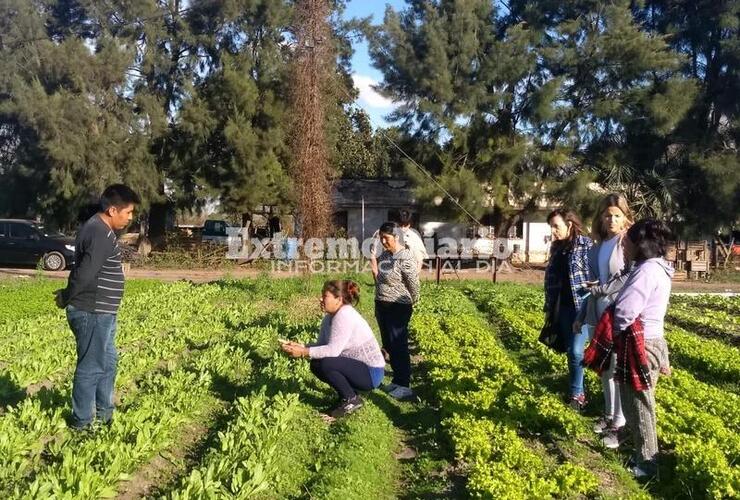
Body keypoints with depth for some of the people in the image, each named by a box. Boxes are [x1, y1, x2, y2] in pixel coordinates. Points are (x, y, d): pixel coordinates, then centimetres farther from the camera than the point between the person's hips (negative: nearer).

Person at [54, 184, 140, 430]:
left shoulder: (99, 229, 12)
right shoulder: (100, 235, -22)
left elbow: (82, 271, 17)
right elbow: (85, 274, -28)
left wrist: (67, 296, 9)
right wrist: (66, 298, -14)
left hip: (100, 312, 10)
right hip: (92, 313, -10)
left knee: (108, 362, 20)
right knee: (91, 367, 2)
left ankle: (104, 413, 33)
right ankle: (82, 422, 15)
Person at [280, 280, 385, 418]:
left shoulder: (345, 316, -23)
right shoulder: (330, 317, 5)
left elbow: (332, 350, -28)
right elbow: (321, 345, 3)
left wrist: (304, 352, -26)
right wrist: (300, 347, -12)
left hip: (371, 373, -9)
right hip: (357, 366, 9)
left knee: (325, 364, -25)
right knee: (316, 364, 5)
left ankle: (351, 399, -5)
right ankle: (348, 395, 13)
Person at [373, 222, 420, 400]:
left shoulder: (405, 258, -18)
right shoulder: (384, 255, 8)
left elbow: (414, 285, -12)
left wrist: (410, 304, 0)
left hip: (398, 308, -8)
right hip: (382, 306, 8)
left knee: (398, 346, -6)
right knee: (388, 345, 15)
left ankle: (405, 386, 2)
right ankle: (397, 380, 28)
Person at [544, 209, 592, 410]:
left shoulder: (586, 244, -9)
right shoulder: (556, 247, 11)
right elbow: (550, 278, 14)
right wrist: (549, 307, 14)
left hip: (582, 306, -6)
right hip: (563, 307, 6)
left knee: (577, 351, -8)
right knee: (570, 351, 11)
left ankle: (576, 393, 6)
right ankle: (577, 390, 21)